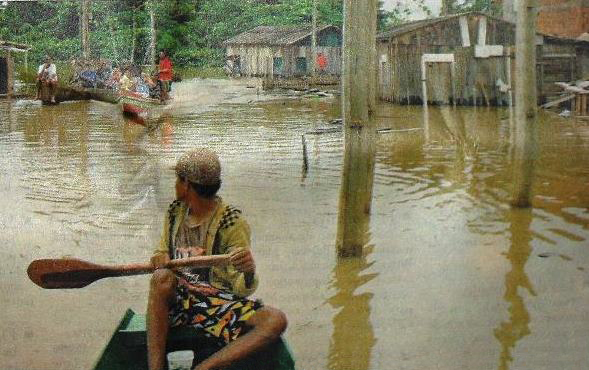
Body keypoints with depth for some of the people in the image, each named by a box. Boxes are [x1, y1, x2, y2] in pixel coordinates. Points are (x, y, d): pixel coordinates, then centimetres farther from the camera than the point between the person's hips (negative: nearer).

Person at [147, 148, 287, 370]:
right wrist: (159, 258, -5)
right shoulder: (175, 212, 9)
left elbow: (241, 290, -8)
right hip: (174, 299, 2)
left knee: (275, 321, -28)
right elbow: (161, 253, 21)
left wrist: (249, 272, -34)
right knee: (161, 277, -33)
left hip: (217, 301, -2)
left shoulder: (232, 223, -6)